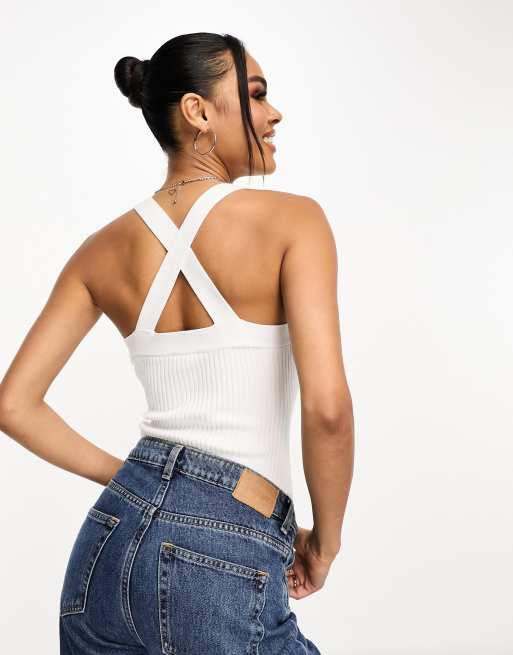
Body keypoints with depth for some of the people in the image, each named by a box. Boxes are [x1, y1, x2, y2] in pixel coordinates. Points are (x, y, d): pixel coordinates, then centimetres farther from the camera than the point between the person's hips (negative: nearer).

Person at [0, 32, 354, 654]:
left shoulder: (104, 249, 5)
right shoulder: (291, 218, -10)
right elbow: (327, 407, -18)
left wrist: (129, 483, 14)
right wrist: (324, 541, -2)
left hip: (113, 534, 6)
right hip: (226, 568, -5)